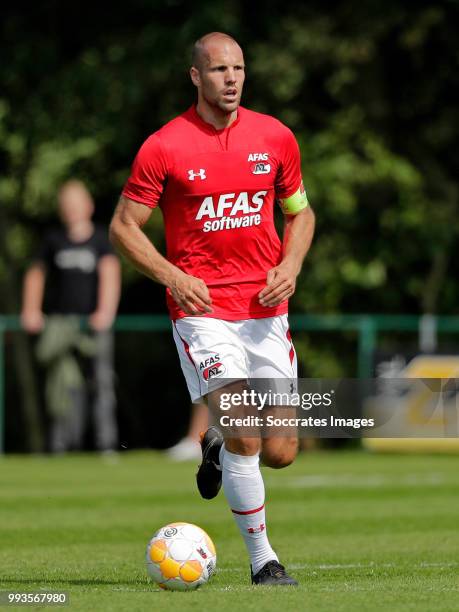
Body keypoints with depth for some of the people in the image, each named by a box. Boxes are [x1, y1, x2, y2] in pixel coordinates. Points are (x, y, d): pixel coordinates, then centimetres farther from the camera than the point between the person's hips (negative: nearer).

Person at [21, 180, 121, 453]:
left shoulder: (101, 239, 2)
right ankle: (63, 446, -1)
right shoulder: (54, 240, 9)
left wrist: (105, 311, -24)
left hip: (93, 321, -1)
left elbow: (110, 274, -10)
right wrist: (31, 310, 8)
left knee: (101, 385, -4)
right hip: (60, 321, 1)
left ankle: (107, 445, -1)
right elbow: (36, 274, 19)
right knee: (65, 385, -5)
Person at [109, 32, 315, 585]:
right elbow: (123, 227, 0)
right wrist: (172, 277, -14)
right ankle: (262, 559, -2)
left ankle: (216, 446, 36)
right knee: (246, 436, -17)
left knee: (280, 452, 1)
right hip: (202, 310, -4)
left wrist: (289, 266, -2)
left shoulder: (275, 138, 5)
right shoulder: (163, 147, -5)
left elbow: (300, 212, 18)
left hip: (266, 309, 4)